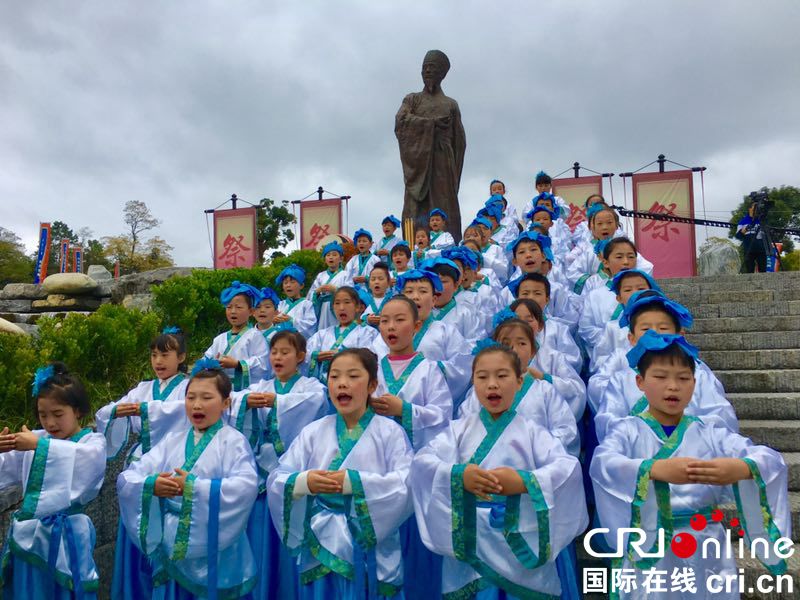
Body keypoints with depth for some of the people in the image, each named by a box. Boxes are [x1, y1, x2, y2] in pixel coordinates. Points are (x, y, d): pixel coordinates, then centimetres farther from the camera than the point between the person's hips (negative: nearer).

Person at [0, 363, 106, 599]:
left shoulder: (92, 440, -5)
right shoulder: (37, 439, 7)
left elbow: (89, 458, -27)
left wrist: (40, 445, -29)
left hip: (63, 534, -4)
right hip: (28, 532, 4)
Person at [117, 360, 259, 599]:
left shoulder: (233, 441, -6)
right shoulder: (172, 440, 8)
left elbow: (246, 487, -21)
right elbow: (126, 479, 2)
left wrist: (194, 488, -22)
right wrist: (150, 485, -19)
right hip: (171, 548, 4)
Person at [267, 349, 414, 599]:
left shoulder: (389, 431, -4)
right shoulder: (313, 431, 5)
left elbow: (408, 484, -14)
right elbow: (276, 481, -1)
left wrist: (354, 482, -23)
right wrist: (303, 482, -22)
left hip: (371, 550, -2)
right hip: (322, 548, 2)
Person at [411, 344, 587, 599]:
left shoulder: (531, 431, 1)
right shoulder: (460, 429, 4)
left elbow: (568, 467, -12)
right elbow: (422, 460, -8)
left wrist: (525, 481, -26)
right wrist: (457, 474, -26)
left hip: (522, 544, -1)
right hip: (469, 544, 1)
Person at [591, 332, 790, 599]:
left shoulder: (710, 434, 2)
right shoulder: (628, 429, -4)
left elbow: (773, 460, -8)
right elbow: (602, 464, -23)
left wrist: (740, 468, -31)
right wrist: (656, 469, -39)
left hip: (707, 553, 2)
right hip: (647, 553, -2)